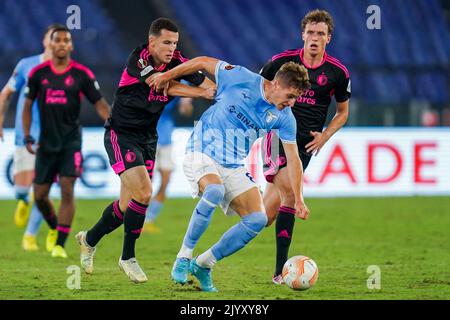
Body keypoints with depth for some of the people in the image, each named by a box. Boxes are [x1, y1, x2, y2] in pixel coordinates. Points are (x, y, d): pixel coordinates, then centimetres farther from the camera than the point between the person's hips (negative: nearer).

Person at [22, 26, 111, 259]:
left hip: (71, 142, -2)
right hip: (46, 142, 2)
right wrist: (27, 135, 1)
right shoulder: (38, 73, 1)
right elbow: (28, 104, 10)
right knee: (39, 195, 4)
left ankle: (60, 244, -11)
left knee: (67, 189, -16)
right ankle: (54, 228, 35)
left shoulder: (82, 74, -4)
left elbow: (99, 103, 0)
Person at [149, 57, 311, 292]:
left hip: (234, 167, 6)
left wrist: (298, 199, -1)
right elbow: (204, 62, -1)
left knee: (257, 219, -11)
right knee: (215, 191, -37)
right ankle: (183, 257, -21)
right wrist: (167, 76, 5)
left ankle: (203, 264, 4)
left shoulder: (284, 117, -1)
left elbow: (292, 159, 5)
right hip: (202, 155, -5)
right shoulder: (241, 79, -13)